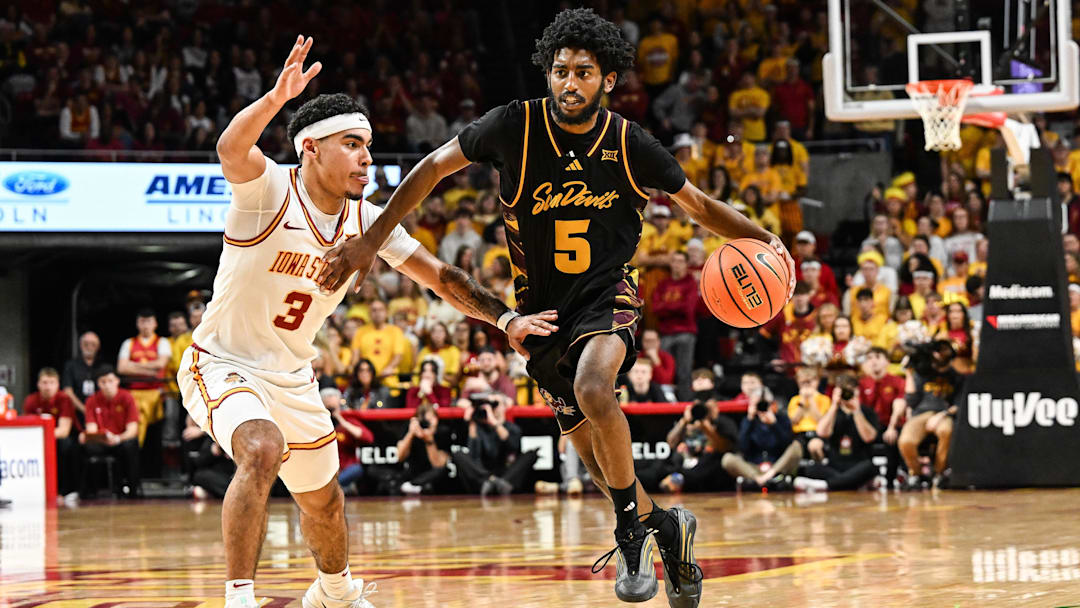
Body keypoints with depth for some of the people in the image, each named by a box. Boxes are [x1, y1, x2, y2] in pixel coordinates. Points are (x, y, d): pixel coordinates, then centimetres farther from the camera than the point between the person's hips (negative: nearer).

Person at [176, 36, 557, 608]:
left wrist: (506, 318, -12)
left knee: (323, 501, 21)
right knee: (262, 451, -35)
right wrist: (276, 98, -63)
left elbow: (440, 277, 1)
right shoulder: (269, 190, -22)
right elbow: (231, 150, -44)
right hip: (223, 363, -7)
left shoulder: (368, 221, -4)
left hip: (291, 377, 7)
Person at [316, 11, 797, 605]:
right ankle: (665, 527, 34)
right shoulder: (515, 126, -11)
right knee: (597, 455, 7)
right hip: (543, 307, 2)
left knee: (593, 389, -33)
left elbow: (699, 206, 5)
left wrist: (764, 240, -8)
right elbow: (433, 167, -4)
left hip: (606, 292, -2)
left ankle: (632, 535, -18)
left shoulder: (628, 143, -8)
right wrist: (371, 240, -9)